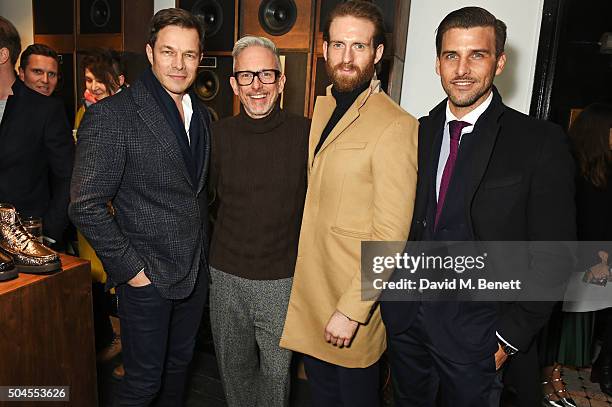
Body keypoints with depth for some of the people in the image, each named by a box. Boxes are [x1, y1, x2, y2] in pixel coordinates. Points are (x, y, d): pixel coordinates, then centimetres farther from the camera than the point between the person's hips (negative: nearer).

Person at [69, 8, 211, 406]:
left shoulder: (203, 116, 7)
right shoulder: (112, 115, -14)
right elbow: (86, 206, -15)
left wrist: (204, 251, 8)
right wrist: (129, 268, -15)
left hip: (197, 271, 6)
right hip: (148, 277, -6)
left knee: (180, 364, 22)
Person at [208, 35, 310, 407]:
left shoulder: (306, 133, -9)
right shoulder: (219, 134, -2)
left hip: (282, 281, -2)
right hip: (226, 276, 3)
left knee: (277, 370, 13)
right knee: (234, 367, 22)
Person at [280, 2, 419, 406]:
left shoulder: (395, 126, -19)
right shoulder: (323, 107, 8)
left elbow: (390, 235, -21)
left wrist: (351, 310, -19)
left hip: (352, 298, -7)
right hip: (310, 289, 7)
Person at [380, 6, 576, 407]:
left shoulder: (541, 143, -10)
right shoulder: (417, 133, 3)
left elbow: (552, 256, -9)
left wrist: (510, 336, -10)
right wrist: (392, 298, 2)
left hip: (476, 329, -3)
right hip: (406, 317, 4)